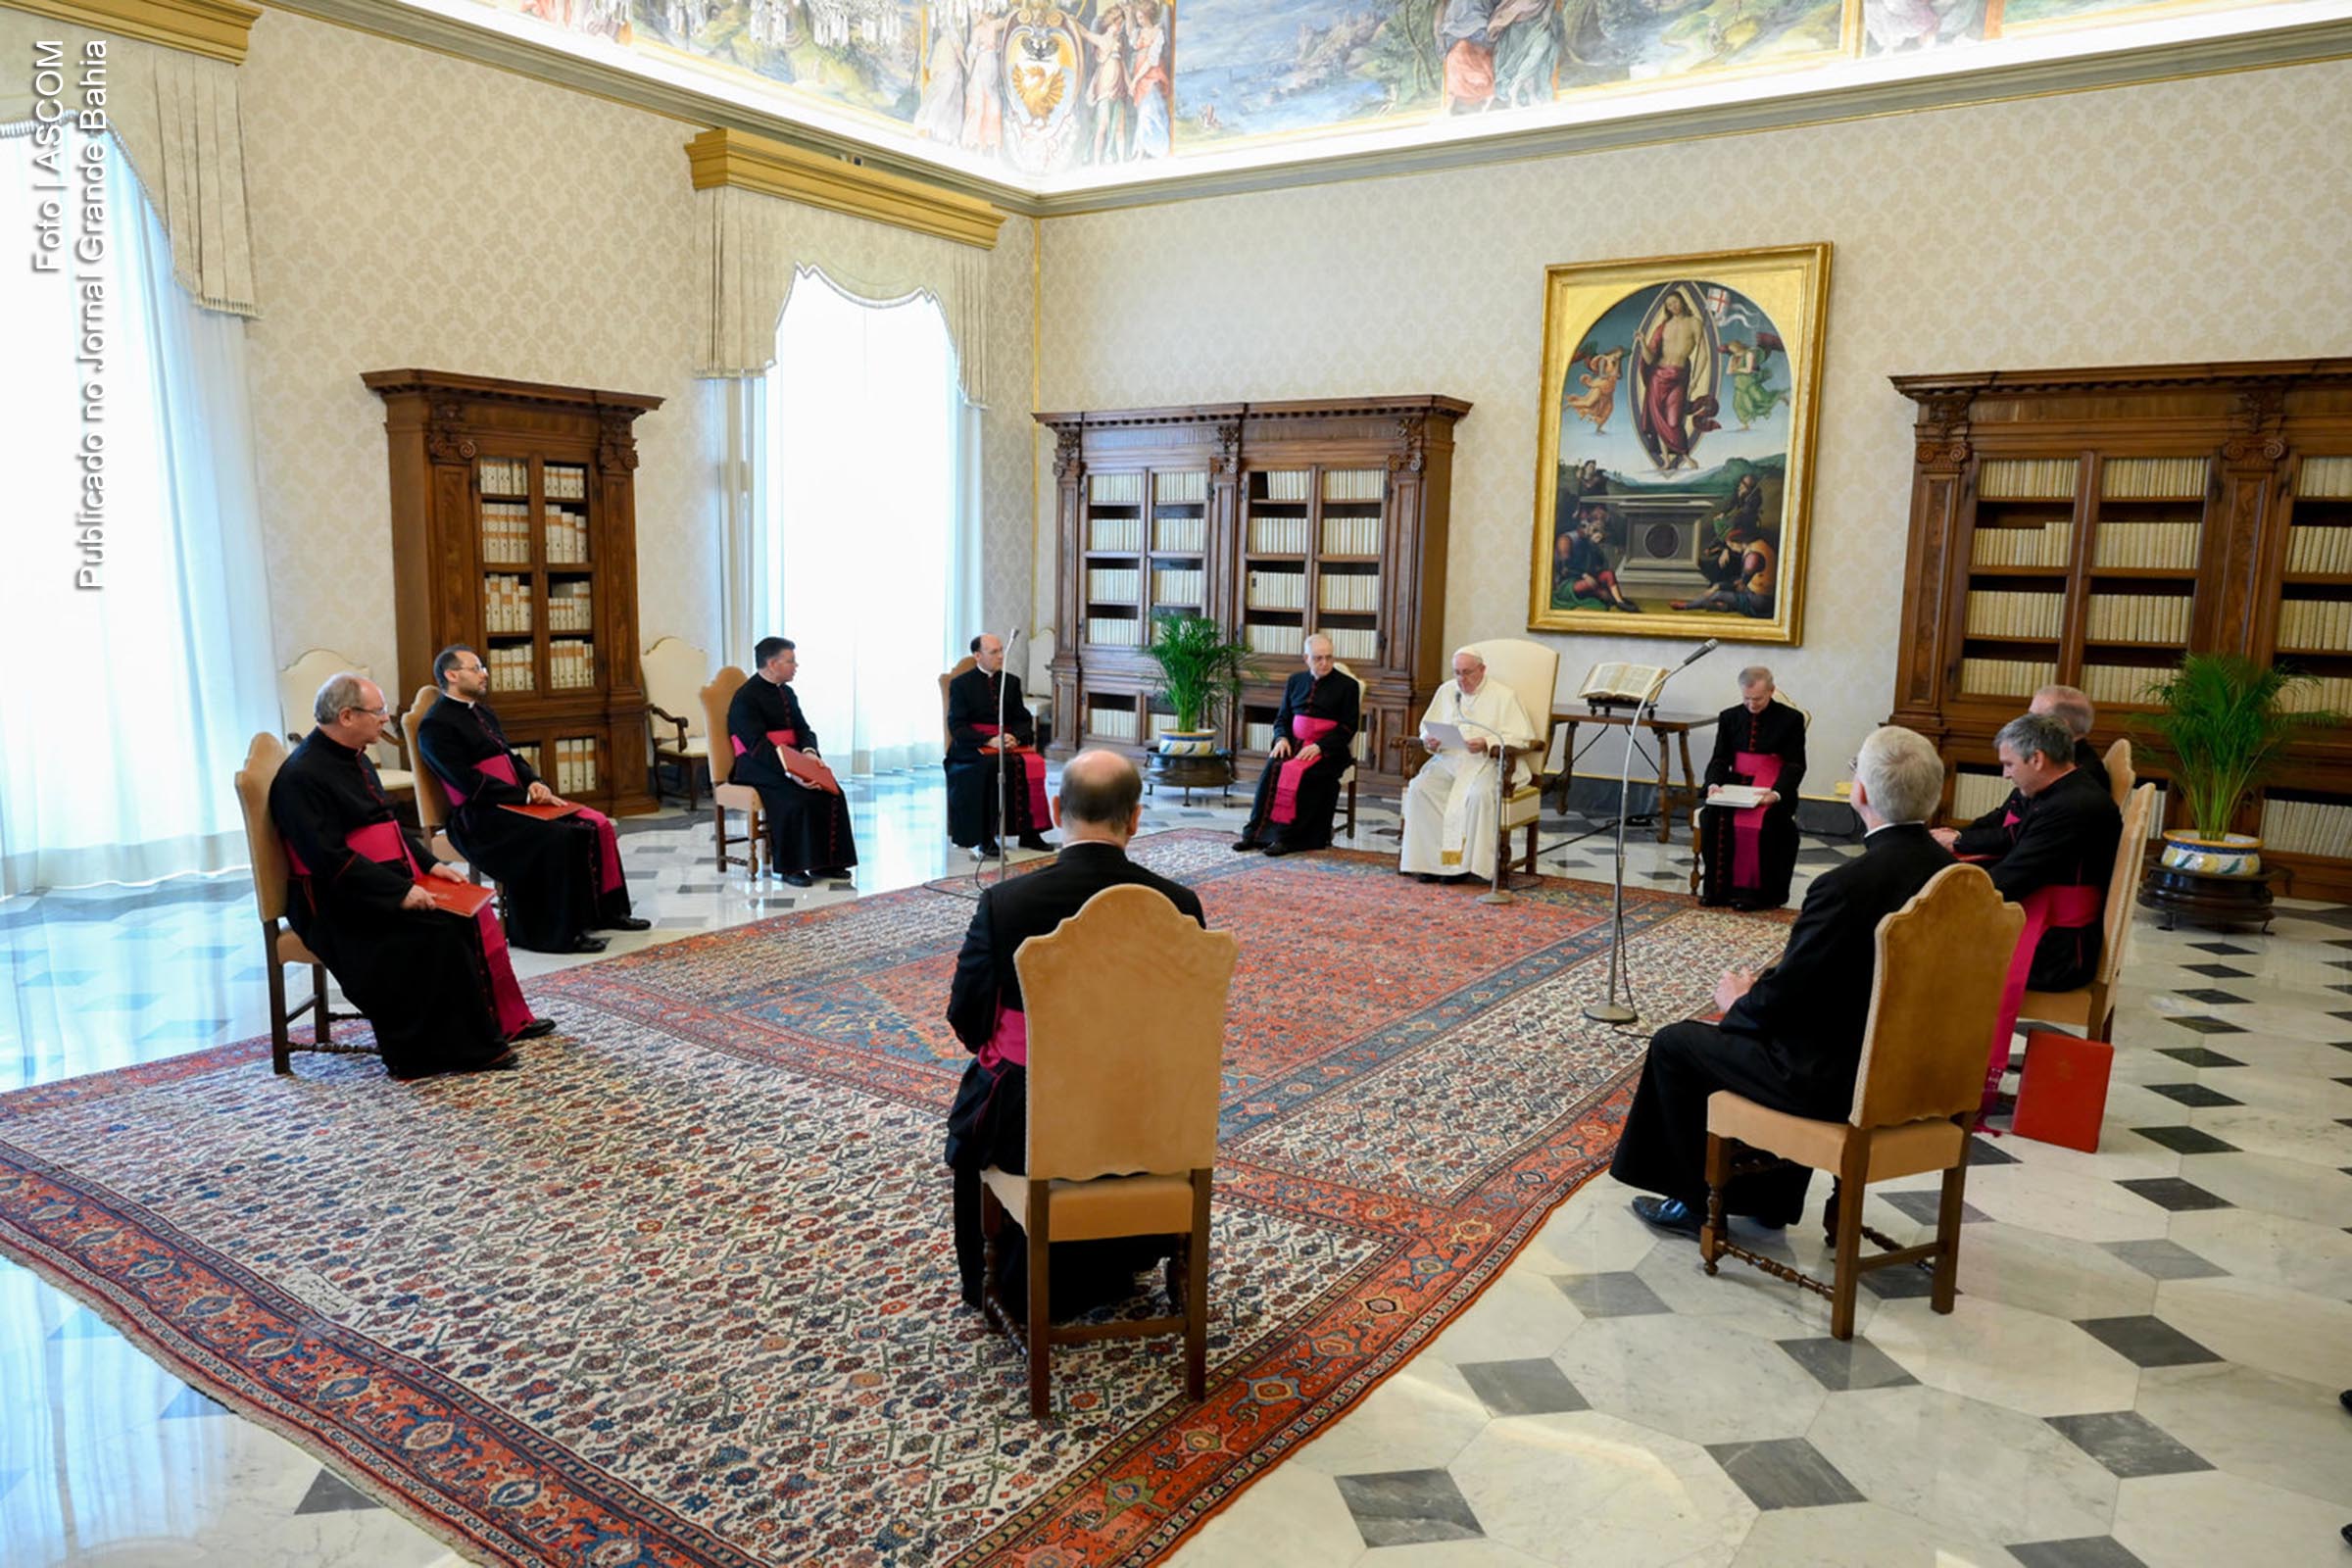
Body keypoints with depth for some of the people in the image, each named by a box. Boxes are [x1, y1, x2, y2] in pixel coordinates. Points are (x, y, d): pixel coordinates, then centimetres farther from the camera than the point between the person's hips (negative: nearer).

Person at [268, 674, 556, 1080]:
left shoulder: (354, 760, 13)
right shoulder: (303, 776, -16)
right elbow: (330, 859, -23)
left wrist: (428, 864, 6)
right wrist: (399, 892, -26)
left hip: (388, 884, 9)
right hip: (339, 904, -9)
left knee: (473, 910, -7)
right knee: (440, 928, -25)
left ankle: (503, 1020, -1)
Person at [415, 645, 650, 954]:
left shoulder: (482, 713, 19)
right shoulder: (436, 726, -10)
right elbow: (471, 784, -18)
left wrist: (535, 783, -1)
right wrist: (527, 796, -18)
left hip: (515, 803, 9)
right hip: (482, 817, -9)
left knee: (596, 824, -6)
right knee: (559, 839, -29)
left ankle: (604, 909, 3)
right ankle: (559, 933, -19)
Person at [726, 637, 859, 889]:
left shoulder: (786, 693, 14)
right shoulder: (745, 698, -12)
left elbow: (803, 729, 10)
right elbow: (758, 745, -22)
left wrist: (809, 753, -14)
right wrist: (790, 772, -34)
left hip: (793, 761, 8)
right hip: (757, 766, -8)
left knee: (832, 791, -15)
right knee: (796, 799, -31)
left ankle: (825, 861, -7)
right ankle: (791, 866, -17)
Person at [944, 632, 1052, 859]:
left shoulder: (1011, 682, 15)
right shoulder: (961, 684, 2)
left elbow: (1024, 720, 12)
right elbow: (957, 727, -5)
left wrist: (1015, 737, -12)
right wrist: (989, 740, -20)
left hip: (1009, 743, 4)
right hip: (972, 747, -4)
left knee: (1033, 763, -26)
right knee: (990, 765, -36)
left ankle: (1029, 833, -21)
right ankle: (984, 839, -32)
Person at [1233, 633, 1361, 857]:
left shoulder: (1347, 685, 3)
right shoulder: (1295, 681, 17)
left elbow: (1348, 727, -2)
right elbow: (1282, 717, 21)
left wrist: (1319, 746, -16)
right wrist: (1282, 738, -2)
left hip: (1328, 749, -4)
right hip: (1294, 744, 4)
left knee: (1299, 773, -33)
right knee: (1272, 768, -27)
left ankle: (1287, 837, -31)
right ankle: (1256, 831, -27)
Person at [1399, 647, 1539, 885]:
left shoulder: (1504, 696, 2)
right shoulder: (1446, 691, 17)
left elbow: (1519, 738, -6)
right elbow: (1427, 726, 20)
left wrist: (1487, 744, -23)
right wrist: (1429, 740, -5)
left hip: (1489, 762, -4)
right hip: (1448, 759, 4)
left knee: (1479, 795, -37)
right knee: (1419, 788, -25)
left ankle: (1465, 862, -25)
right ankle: (1432, 859, -22)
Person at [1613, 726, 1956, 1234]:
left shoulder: (1846, 885, -28)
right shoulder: (1947, 871, -3)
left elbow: (1782, 997, -19)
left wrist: (1739, 1000, 3)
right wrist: (1761, 990, 11)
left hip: (1831, 1078, -8)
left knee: (1673, 1044, 9)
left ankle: (1698, 1200, 23)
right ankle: (1766, 1196, 38)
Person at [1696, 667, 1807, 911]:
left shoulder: (1791, 719, 2)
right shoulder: (1729, 717, 11)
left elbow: (1795, 765, -3)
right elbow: (1719, 759, 8)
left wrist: (1777, 793, -23)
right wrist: (1714, 784, -16)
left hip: (1771, 792, -3)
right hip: (1735, 785, 3)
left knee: (1769, 820, -33)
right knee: (1713, 816, -27)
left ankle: (1757, 891, -24)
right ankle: (1717, 887, -18)